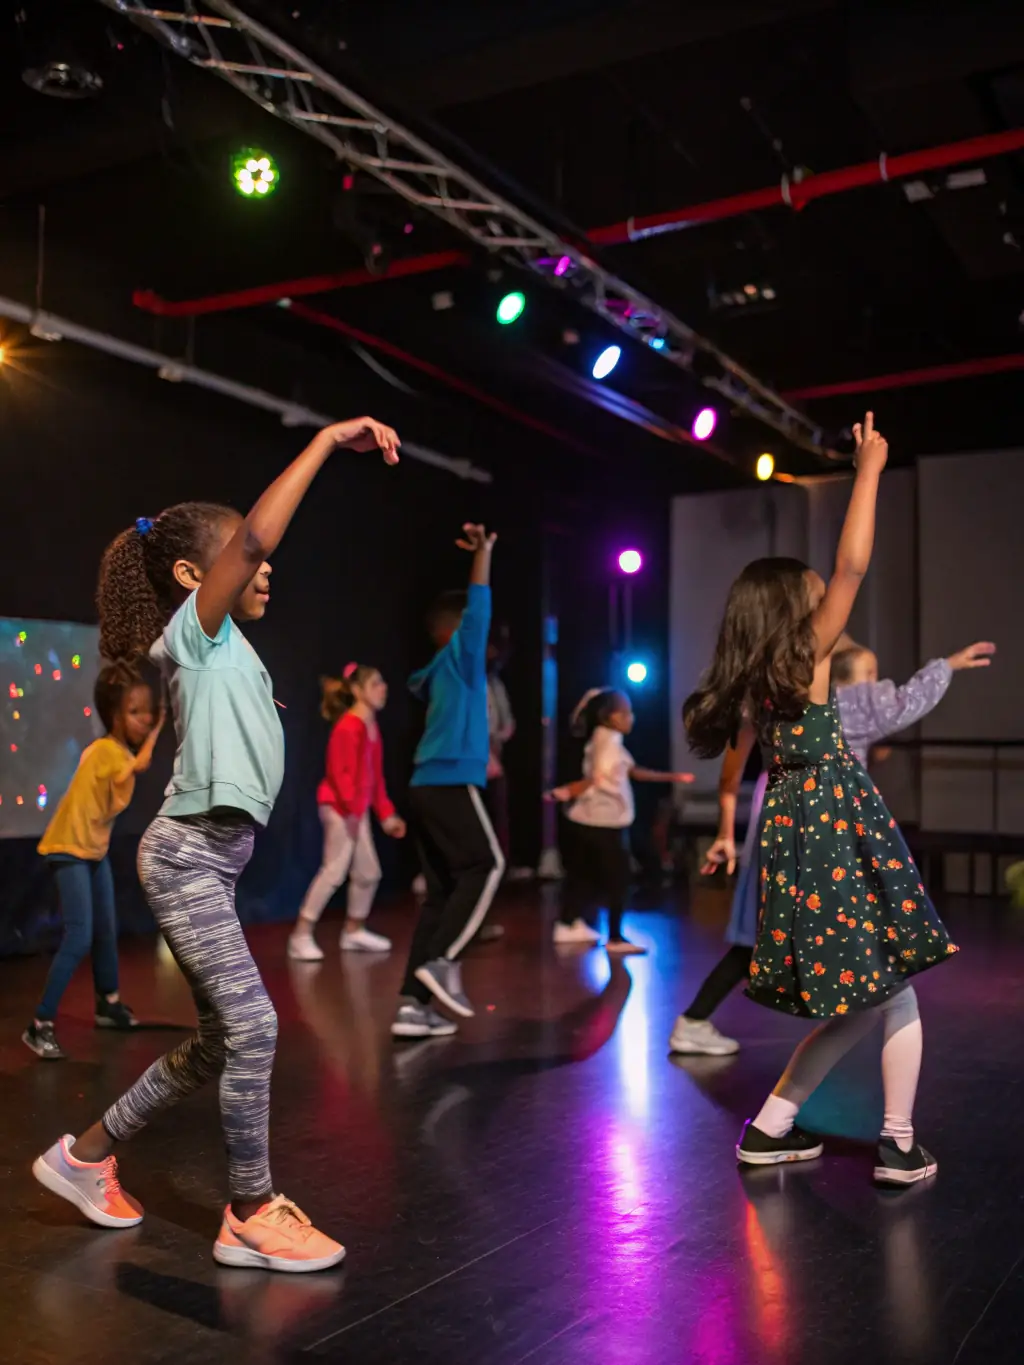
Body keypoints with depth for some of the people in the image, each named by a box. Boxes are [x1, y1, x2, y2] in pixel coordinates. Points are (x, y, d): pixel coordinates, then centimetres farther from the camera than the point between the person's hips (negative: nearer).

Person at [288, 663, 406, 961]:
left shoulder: (373, 728, 13)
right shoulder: (348, 727, -14)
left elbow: (376, 777, 16)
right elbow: (339, 773, -20)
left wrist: (386, 814, 14)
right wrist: (351, 808, -25)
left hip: (357, 808, 10)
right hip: (338, 806, -9)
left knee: (368, 871, 12)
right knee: (335, 869, -13)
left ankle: (354, 932, 26)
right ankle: (301, 936, -8)